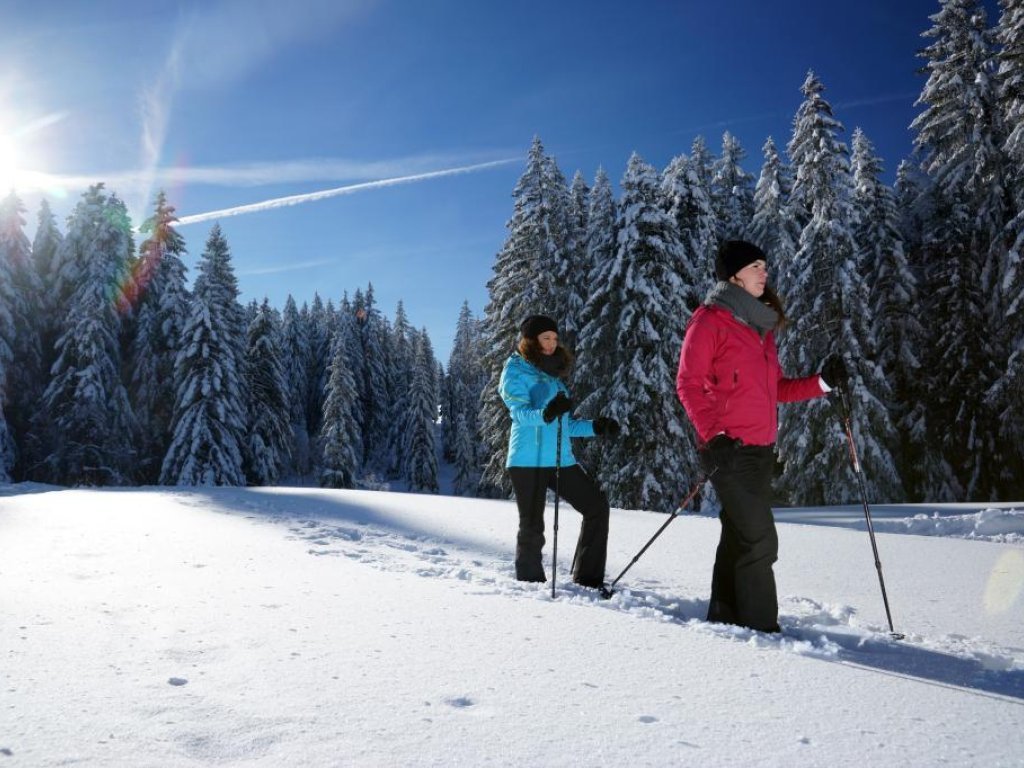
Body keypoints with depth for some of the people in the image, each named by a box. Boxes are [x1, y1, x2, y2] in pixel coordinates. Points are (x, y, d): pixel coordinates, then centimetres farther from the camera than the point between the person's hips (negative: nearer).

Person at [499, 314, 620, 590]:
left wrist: (597, 426, 11)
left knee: (597, 505, 2)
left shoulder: (554, 373, 20)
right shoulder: (516, 369, 0)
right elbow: (520, 412, -17)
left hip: (560, 459, 7)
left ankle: (588, 578, 10)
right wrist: (545, 414, -37)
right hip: (528, 460, -7)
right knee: (532, 528, -4)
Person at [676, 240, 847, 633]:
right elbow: (688, 384, -10)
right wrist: (713, 435, -17)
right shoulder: (710, 319, -5)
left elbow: (776, 389, 19)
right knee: (760, 539, -8)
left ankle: (725, 616, 23)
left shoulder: (761, 324, 19)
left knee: (740, 537, 12)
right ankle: (760, 625, 2)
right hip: (730, 449, -8)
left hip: (761, 449, 8)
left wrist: (823, 382, 6)